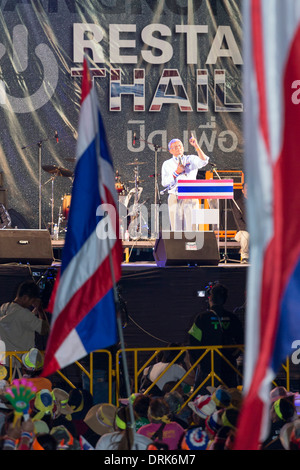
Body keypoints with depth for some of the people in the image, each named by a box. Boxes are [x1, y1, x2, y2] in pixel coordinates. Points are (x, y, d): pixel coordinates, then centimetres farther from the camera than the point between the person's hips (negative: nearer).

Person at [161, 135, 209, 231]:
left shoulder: (191, 159, 10)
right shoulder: (167, 164, 11)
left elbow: (204, 161, -11)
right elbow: (165, 183, 1)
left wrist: (196, 146, -21)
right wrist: (176, 172, -11)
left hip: (191, 198, 0)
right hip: (175, 198, 0)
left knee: (191, 228, -6)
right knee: (176, 229, -4)